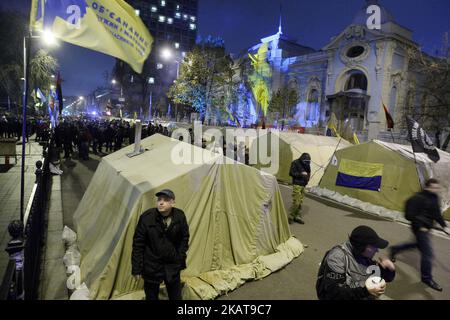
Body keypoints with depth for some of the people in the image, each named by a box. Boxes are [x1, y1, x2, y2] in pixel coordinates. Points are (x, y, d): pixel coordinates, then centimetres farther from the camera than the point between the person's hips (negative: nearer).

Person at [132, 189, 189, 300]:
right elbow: (138, 243, -9)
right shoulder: (147, 217, -16)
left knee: (176, 296, 17)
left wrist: (180, 258, 0)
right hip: (151, 265, -1)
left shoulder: (180, 216, -10)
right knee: (151, 296, 15)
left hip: (172, 265, 2)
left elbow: (184, 238, 4)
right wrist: (136, 269, -7)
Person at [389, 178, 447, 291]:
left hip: (426, 227, 10)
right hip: (420, 228, -10)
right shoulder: (418, 198, -22)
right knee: (427, 252, -4)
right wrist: (420, 226, -19)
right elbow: (410, 215, -21)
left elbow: (437, 213, 15)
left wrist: (444, 225, 6)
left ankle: (395, 249, 43)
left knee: (419, 244, 26)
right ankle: (427, 278, 13)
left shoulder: (434, 198, 5)